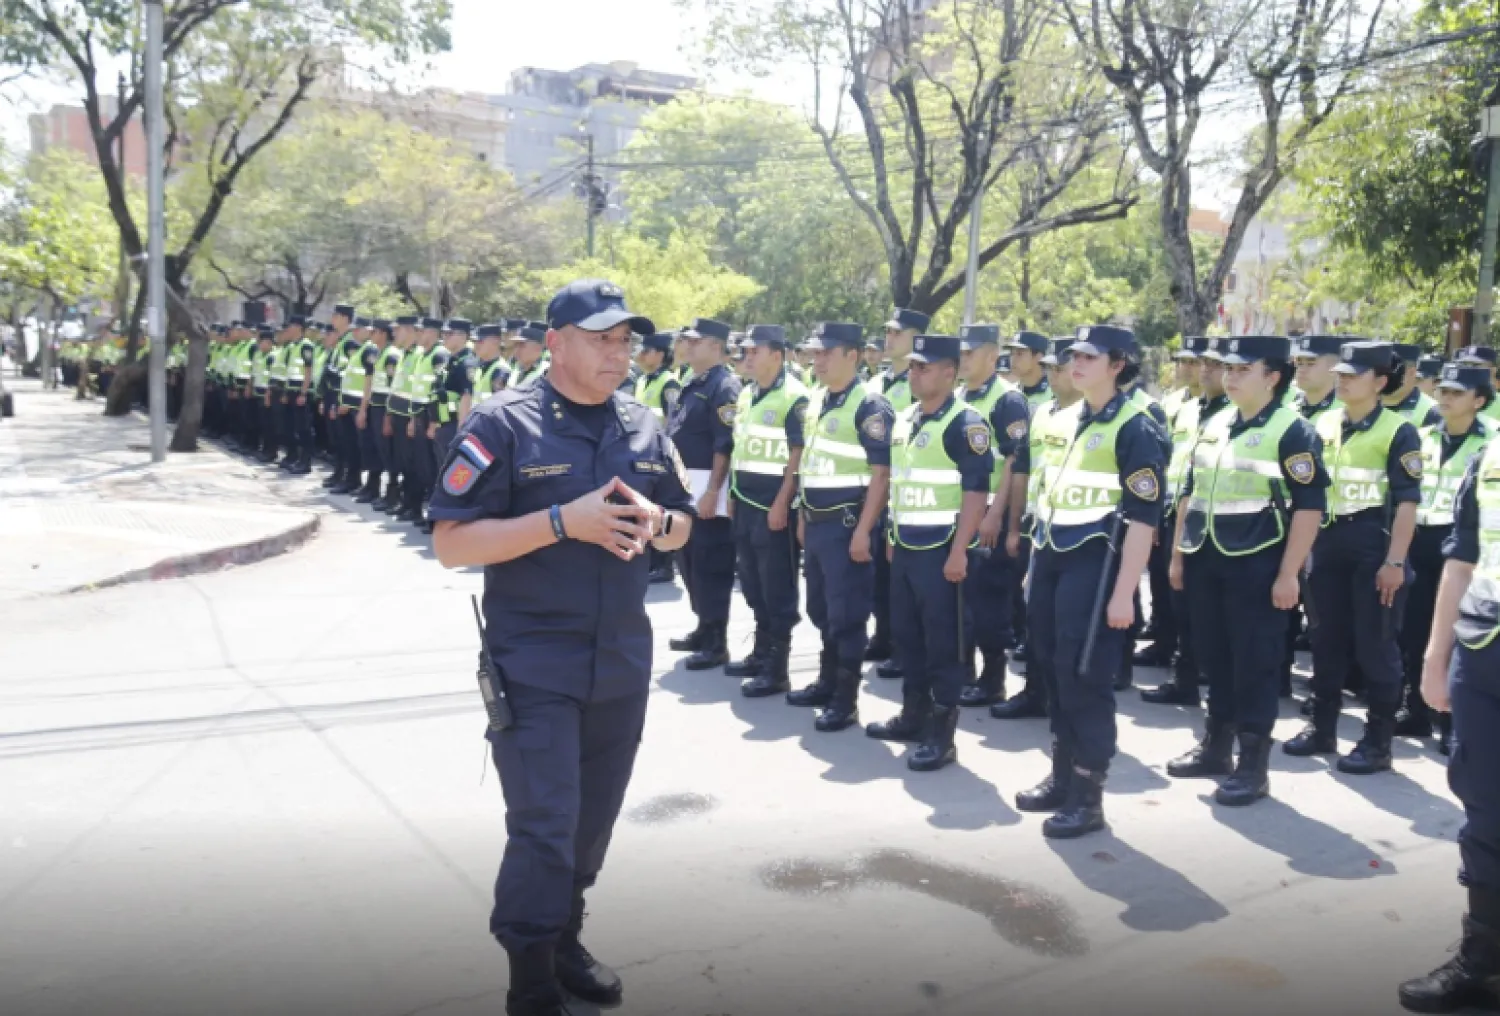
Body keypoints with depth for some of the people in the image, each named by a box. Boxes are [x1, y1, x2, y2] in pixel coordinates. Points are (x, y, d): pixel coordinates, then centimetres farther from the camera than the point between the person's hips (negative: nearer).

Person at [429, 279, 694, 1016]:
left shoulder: (644, 427, 6)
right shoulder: (502, 423, -11)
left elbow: (682, 527, 14)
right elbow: (451, 543, -15)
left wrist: (654, 520, -10)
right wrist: (564, 521, -25)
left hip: (623, 663, 6)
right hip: (535, 665, -5)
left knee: (593, 820, 17)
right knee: (543, 828, -3)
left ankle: (564, 941, 37)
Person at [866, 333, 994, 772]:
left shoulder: (965, 423, -12)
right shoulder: (904, 420, 12)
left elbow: (977, 490, -16)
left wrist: (958, 551, -20)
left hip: (940, 549, -8)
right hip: (904, 548, 8)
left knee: (943, 643, 0)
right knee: (906, 635, 15)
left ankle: (941, 732, 9)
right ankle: (913, 714, 29)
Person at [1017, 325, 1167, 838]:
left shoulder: (1136, 428, -10)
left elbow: (1143, 518, -15)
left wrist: (1124, 593, -18)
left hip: (1094, 563, -8)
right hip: (1051, 558, 8)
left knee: (1085, 680, -3)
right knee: (1054, 673, 13)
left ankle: (1088, 796, 9)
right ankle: (1062, 777, 26)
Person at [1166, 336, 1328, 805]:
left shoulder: (1293, 432, -9)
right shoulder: (1213, 426, 11)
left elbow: (1309, 507, -13)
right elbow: (1189, 493, 17)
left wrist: (1288, 574, -17)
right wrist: (1178, 554, 14)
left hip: (1257, 566, -6)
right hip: (1205, 562, 6)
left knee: (1254, 665, 1)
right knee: (1213, 657, 14)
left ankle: (1253, 765, 12)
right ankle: (1215, 747, 28)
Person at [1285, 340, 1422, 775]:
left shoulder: (1399, 431, -7)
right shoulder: (1323, 425, 8)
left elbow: (1407, 502, -11)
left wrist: (1394, 561, -17)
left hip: (1374, 545, -5)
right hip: (1328, 543, 5)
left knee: (1376, 646, 1)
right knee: (1327, 639, 12)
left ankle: (1377, 742, 11)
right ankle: (1322, 727, 23)